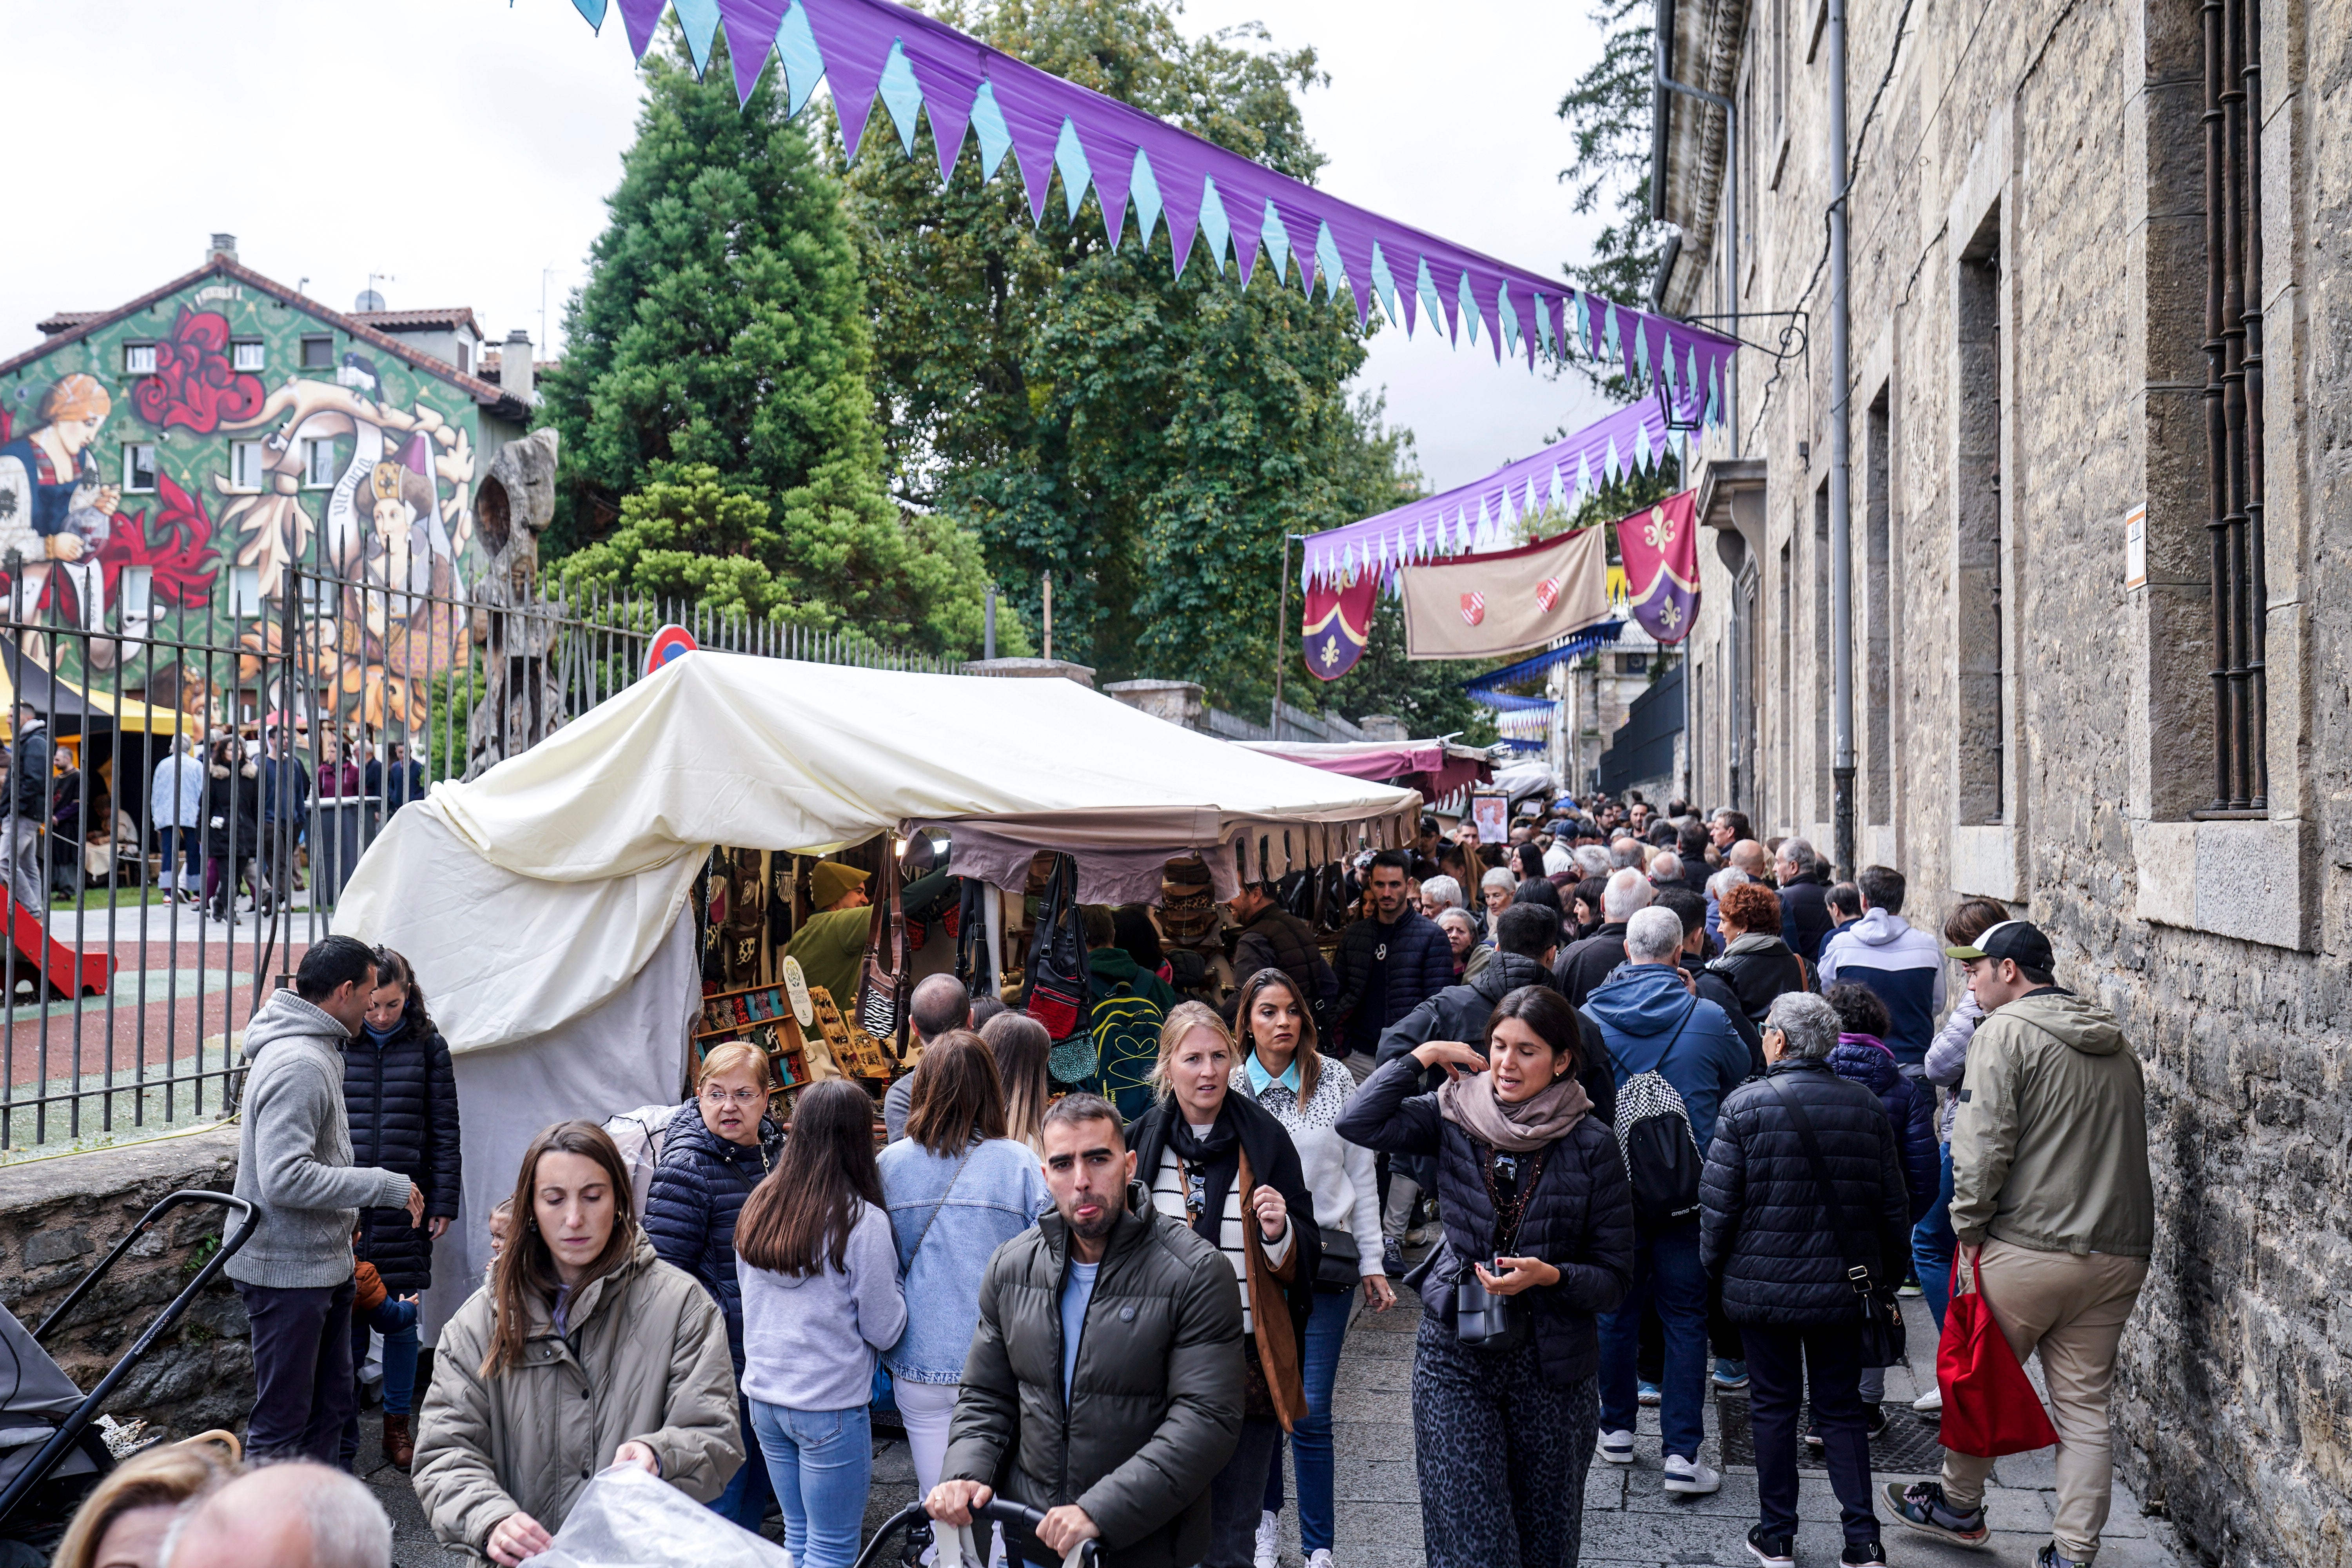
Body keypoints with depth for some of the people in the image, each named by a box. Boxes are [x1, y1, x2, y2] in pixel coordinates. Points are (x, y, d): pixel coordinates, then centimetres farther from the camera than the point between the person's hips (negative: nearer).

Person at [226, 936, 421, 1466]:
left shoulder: (318, 1050, 12)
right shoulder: (298, 1065, -22)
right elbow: (286, 1179, -29)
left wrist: (347, 1215, 20)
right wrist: (386, 1187, -23)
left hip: (324, 1262, 11)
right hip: (287, 1269, -11)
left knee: (333, 1404, 19)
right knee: (282, 1424, -3)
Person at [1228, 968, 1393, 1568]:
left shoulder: (1336, 1085, 1)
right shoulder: (1228, 1090, 1)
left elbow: (1361, 1177, 5)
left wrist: (1371, 1263, 4)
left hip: (1323, 1260, -1)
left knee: (1310, 1412, -3)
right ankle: (1267, 1515, 34)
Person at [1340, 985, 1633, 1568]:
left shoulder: (1591, 1145, -6)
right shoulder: (1456, 1115, -1)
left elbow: (1615, 1278, -3)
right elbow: (1359, 1122, -17)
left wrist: (1550, 1275, -21)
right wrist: (1425, 1055, -9)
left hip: (1551, 1365, 0)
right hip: (1455, 1354, 0)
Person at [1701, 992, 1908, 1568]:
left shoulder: (1745, 1106, -12)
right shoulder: (1866, 1105, -2)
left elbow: (1719, 1200, -9)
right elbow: (1894, 1202, 5)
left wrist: (1715, 1262, 8)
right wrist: (1888, 1277, 17)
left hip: (1764, 1284, -2)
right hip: (1842, 1288, 3)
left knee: (1774, 1406, 10)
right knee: (1841, 1409, 13)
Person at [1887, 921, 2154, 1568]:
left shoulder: (2005, 1032, -9)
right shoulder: (2115, 1042, 14)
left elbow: (1984, 1142, -16)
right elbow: (2125, 1144, 18)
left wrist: (1969, 1223, -5)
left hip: (2025, 1249, -6)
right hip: (2118, 1256, 6)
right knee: (2085, 1406, 10)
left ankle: (1960, 1506, 29)